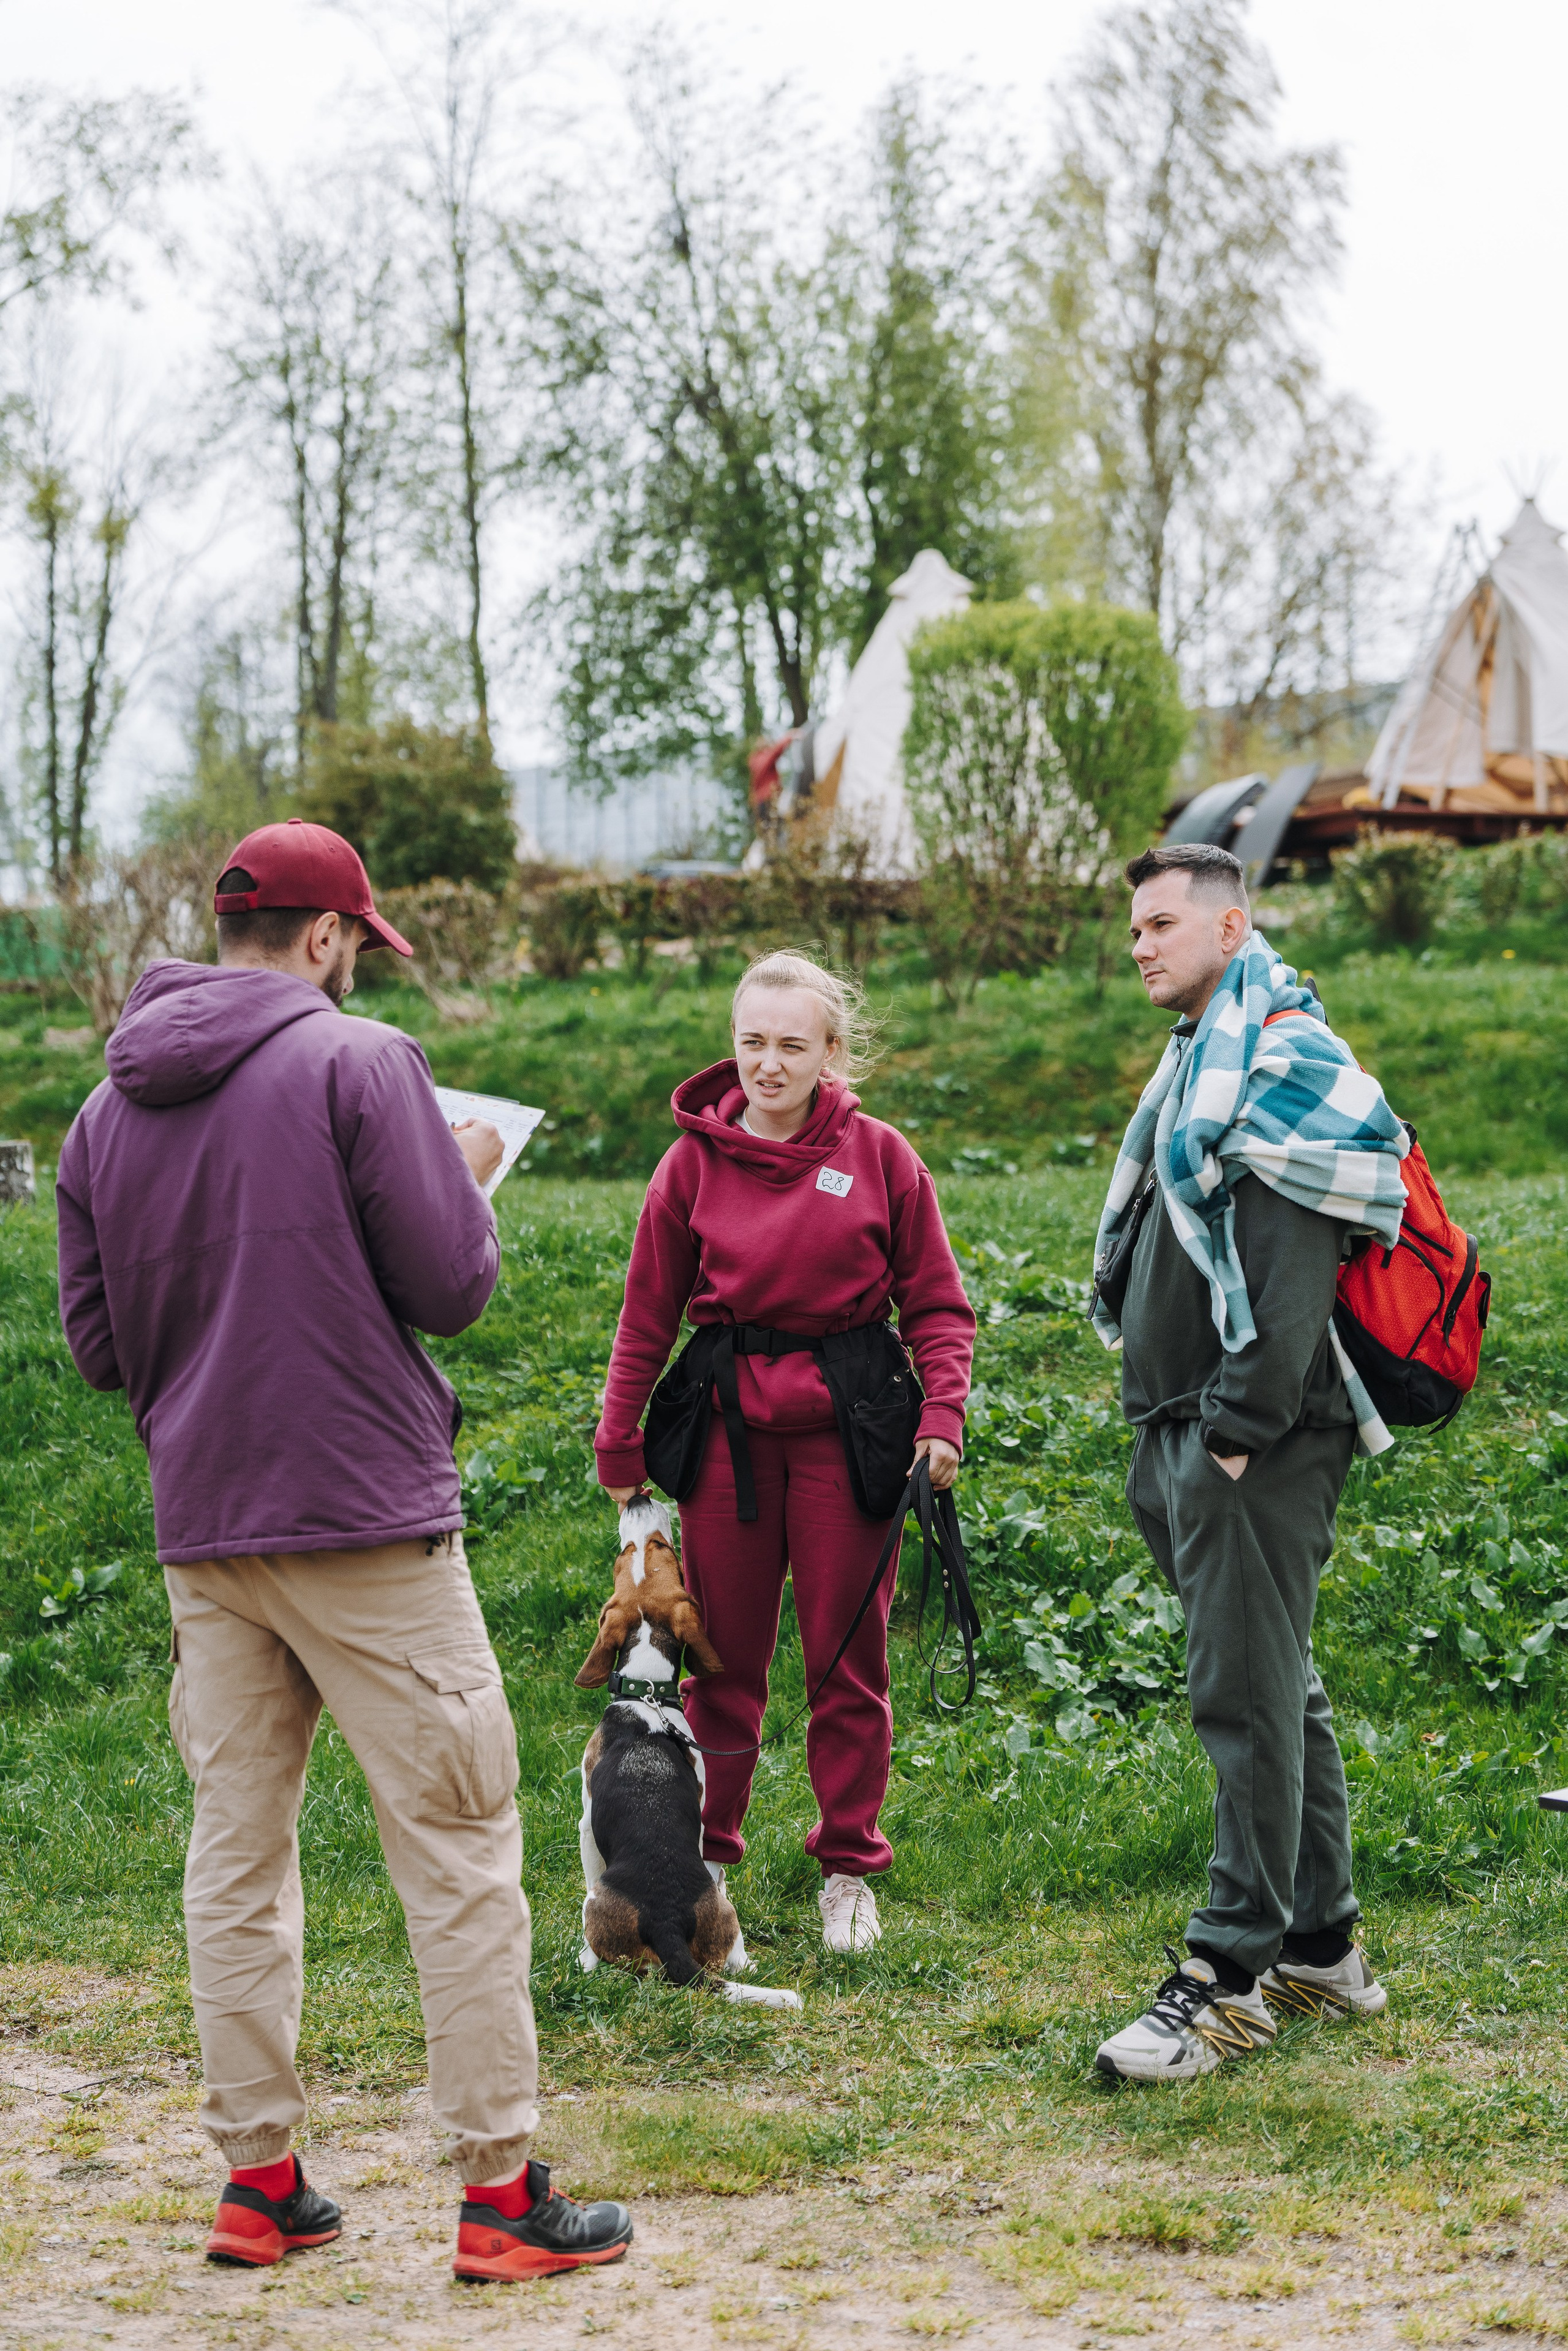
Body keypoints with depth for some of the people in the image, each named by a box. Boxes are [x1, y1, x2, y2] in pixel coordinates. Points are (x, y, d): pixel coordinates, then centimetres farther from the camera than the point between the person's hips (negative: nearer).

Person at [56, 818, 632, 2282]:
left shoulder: (108, 1112, 9)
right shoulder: (361, 1064, -9)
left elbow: (96, 1347, 13)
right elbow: (452, 1287, -11)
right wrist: (465, 1188, 8)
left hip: (201, 1536, 6)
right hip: (368, 1525, -6)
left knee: (237, 1857, 12)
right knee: (458, 1854, 0)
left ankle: (255, 2178, 16)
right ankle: (500, 2193, 1)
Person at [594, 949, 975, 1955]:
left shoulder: (878, 1156, -1)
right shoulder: (697, 1160, 1)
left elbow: (938, 1305, 3)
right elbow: (649, 1314, 8)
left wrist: (942, 1417, -10)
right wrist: (620, 1446, 9)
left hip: (846, 1427, -1)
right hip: (729, 1425, 1)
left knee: (848, 1658, 6)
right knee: (723, 1657, 8)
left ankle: (849, 1872, 19)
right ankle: (701, 1857, 21)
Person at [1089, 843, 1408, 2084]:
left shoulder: (1283, 1051, -12)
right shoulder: (1203, 1056, 20)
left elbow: (1294, 1259, -20)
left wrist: (1240, 1426, -22)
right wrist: (1171, 1433, 17)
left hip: (1257, 1439, -10)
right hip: (1193, 1433, 10)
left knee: (1248, 1695, -8)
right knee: (1276, 1690, 15)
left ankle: (1232, 1978, -5)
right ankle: (1322, 1947, 24)